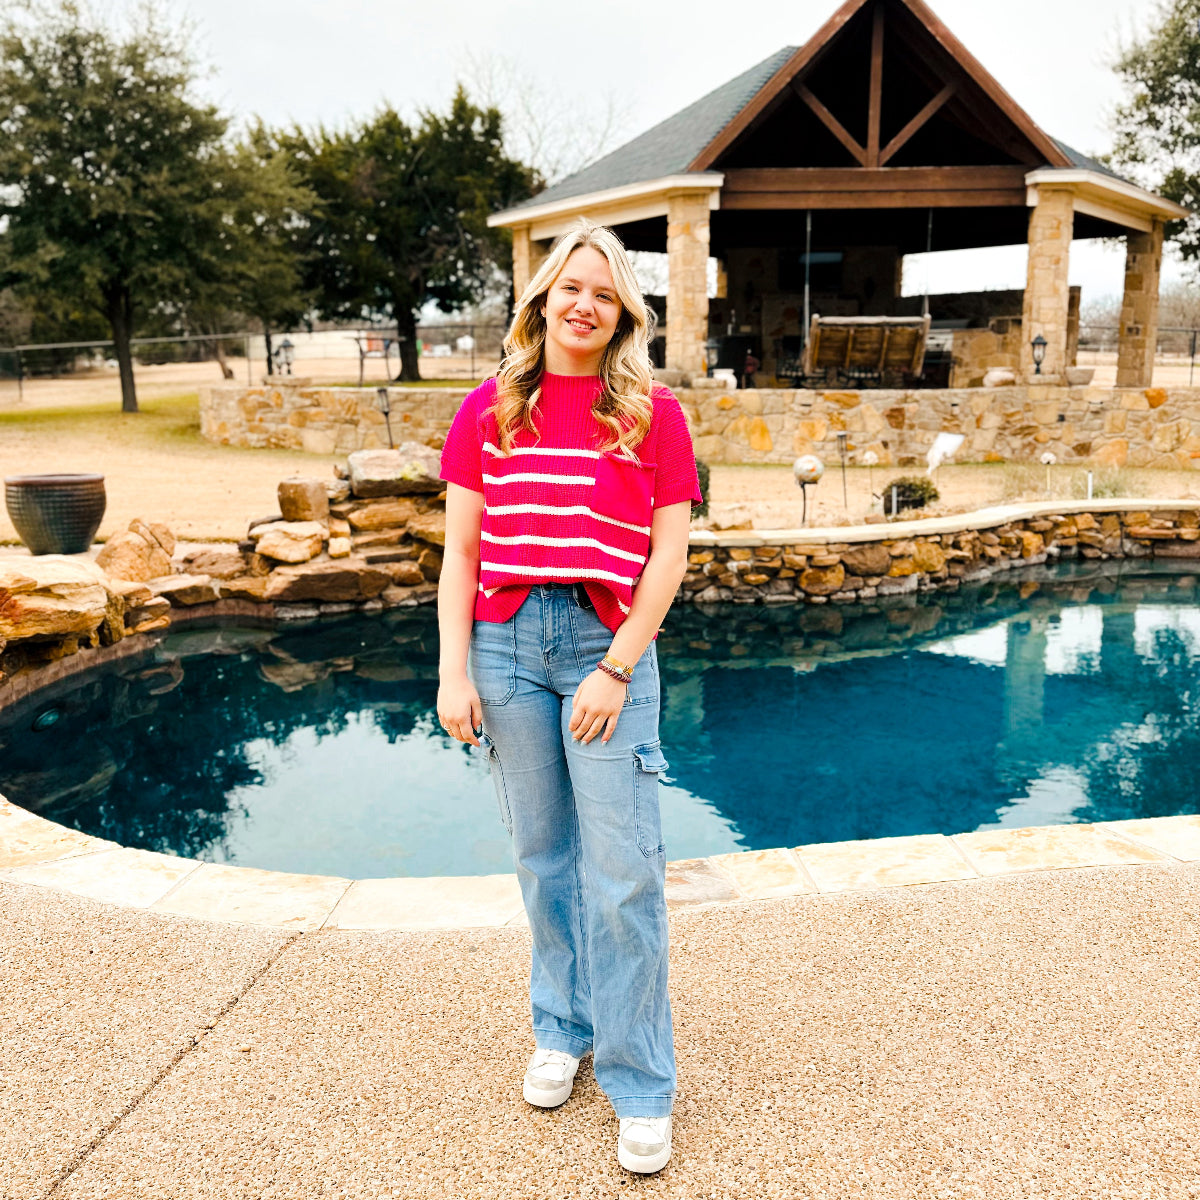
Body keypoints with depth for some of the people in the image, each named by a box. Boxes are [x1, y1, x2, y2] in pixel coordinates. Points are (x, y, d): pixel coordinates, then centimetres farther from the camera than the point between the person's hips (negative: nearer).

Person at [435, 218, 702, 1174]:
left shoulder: (654, 414, 2)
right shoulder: (490, 410, 8)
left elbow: (669, 555, -2)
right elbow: (461, 551, 6)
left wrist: (615, 670, -9)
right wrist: (454, 672, -1)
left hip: (608, 644, -2)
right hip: (507, 639, 2)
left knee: (622, 873, -1)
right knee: (542, 854, 13)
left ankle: (641, 1085, 15)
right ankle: (562, 1031, 33)